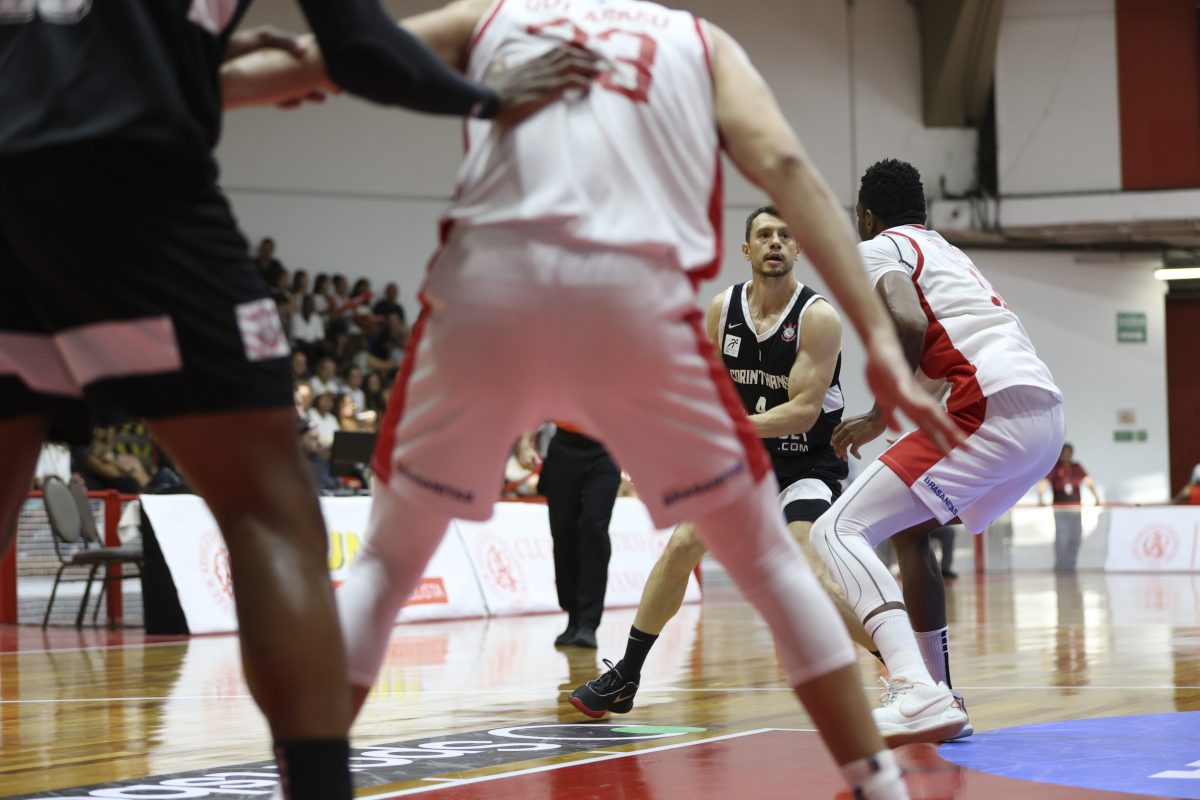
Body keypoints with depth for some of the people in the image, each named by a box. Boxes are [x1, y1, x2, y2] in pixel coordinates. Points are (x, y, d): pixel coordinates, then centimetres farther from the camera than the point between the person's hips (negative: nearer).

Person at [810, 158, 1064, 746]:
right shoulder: (947, 253, 34)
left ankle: (918, 696, -30)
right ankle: (938, 698, 25)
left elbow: (909, 324, -10)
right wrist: (881, 421, 44)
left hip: (992, 410, -9)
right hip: (1046, 417, 9)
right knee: (912, 533, 29)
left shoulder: (878, 249, 8)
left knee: (838, 532, -11)